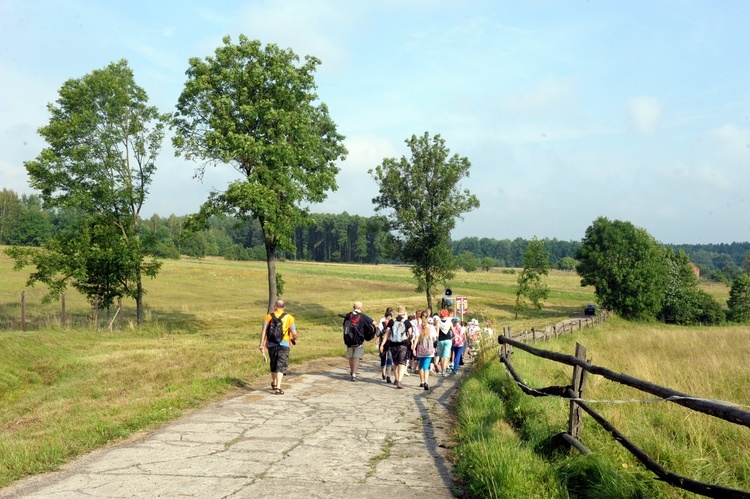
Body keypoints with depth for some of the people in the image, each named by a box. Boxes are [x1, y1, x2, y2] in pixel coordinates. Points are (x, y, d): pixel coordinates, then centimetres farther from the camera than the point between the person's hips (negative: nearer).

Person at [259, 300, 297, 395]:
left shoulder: (268, 316, 3)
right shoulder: (289, 317, -1)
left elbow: (263, 331, -7)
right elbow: (294, 334, -4)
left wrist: (261, 344, -6)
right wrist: (294, 339, 17)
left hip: (271, 345, 2)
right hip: (283, 344, -2)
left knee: (273, 365, 20)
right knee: (281, 366, -2)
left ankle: (274, 384, 38)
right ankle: (278, 388, -16)